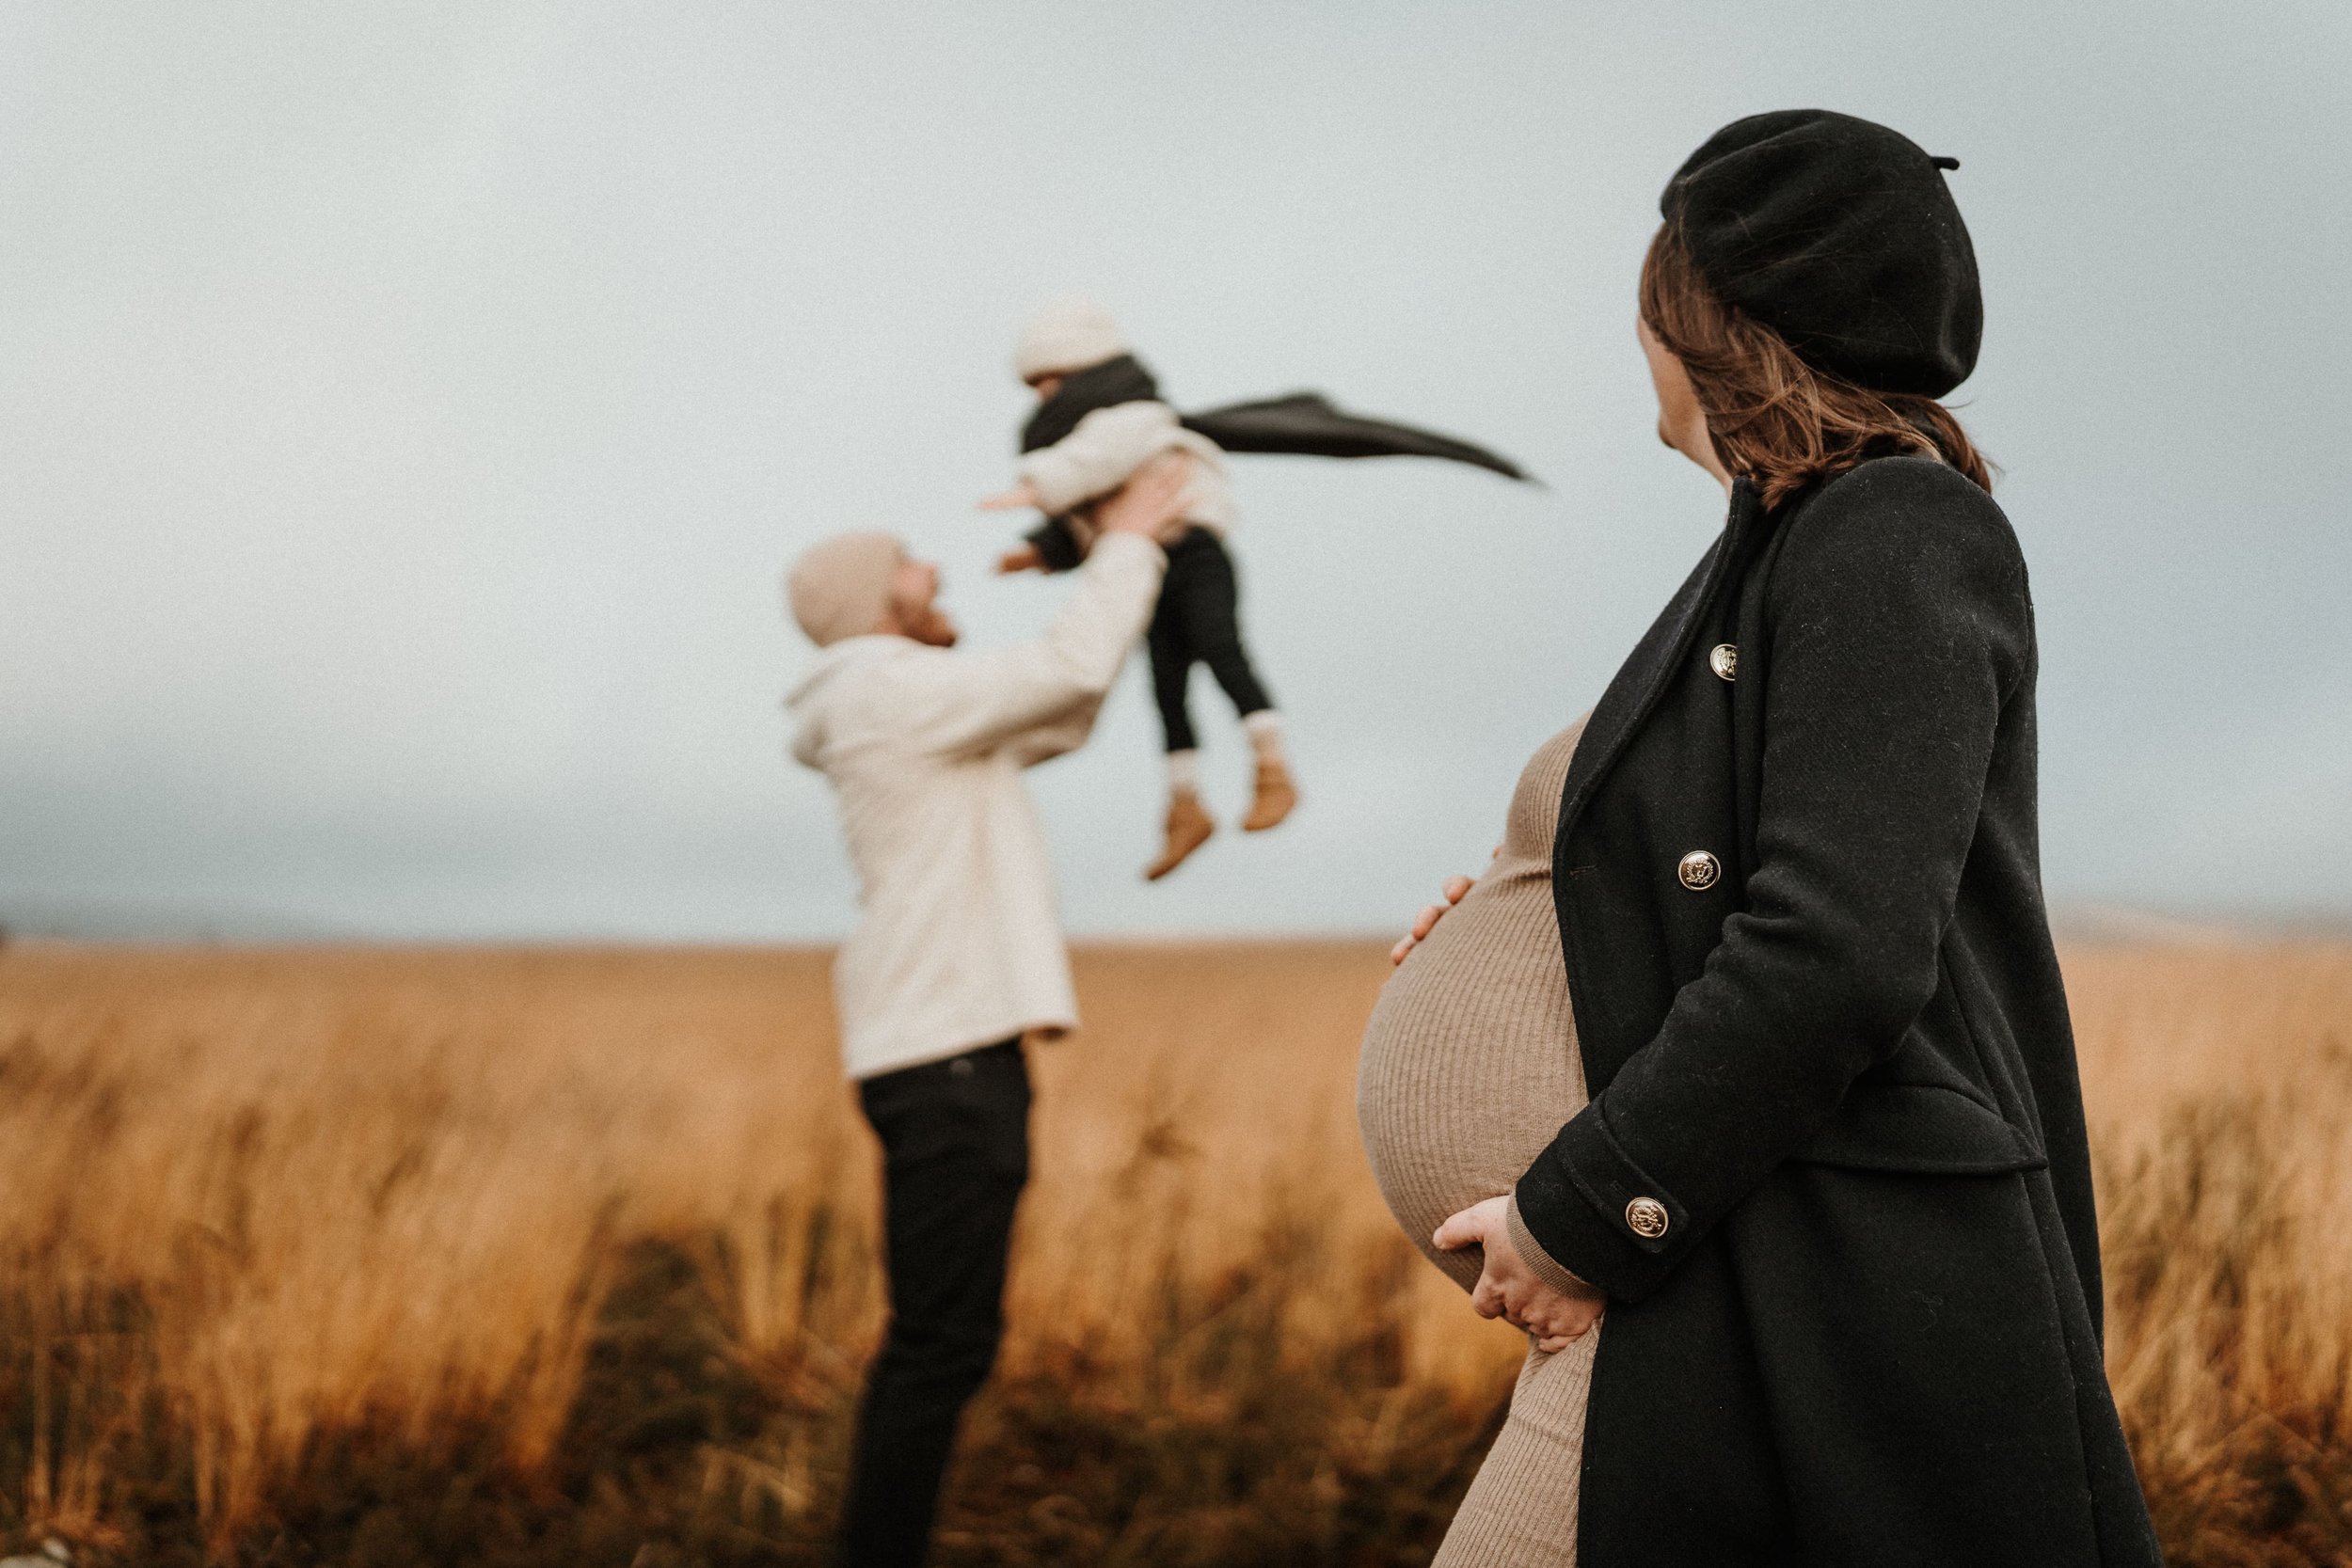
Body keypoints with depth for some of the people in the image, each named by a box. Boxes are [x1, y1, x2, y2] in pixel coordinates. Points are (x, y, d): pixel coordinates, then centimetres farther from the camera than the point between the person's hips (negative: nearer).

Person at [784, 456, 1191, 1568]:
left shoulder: (910, 712, 21)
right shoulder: (889, 690, -9)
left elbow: (1057, 720, 25)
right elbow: (1069, 670, -14)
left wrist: (1125, 560, 20)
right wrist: (1129, 541, 0)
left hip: (953, 1053, 11)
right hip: (948, 1058, -11)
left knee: (934, 1343, 13)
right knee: (945, 1344, -11)